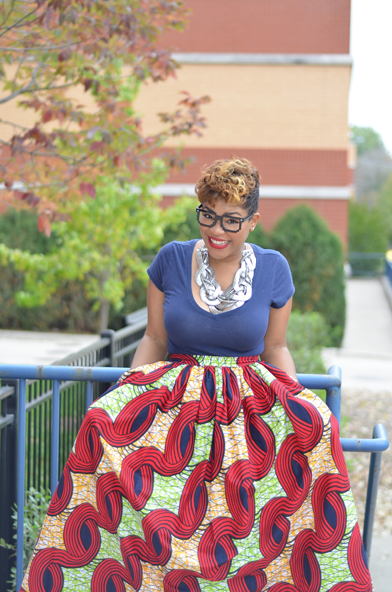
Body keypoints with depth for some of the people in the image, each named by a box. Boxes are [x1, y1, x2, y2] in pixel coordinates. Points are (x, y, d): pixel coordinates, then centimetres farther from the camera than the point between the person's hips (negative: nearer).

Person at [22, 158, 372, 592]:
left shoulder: (273, 268, 2)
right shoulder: (171, 259, 2)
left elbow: (275, 349, 9)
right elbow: (154, 340, 7)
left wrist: (296, 399, -7)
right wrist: (128, 393, -6)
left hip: (251, 393, 0)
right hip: (175, 387, 0)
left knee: (314, 427, -31)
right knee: (103, 422, -29)